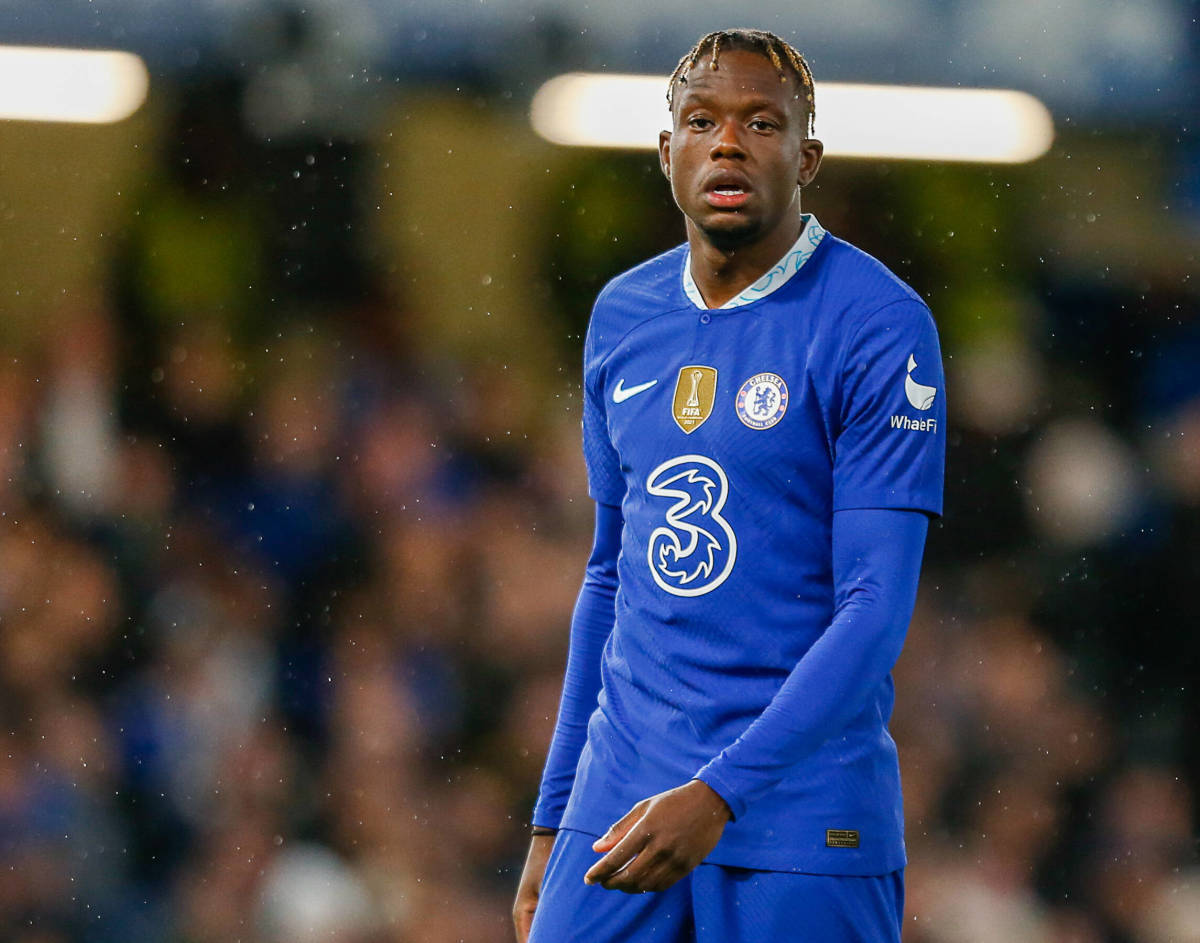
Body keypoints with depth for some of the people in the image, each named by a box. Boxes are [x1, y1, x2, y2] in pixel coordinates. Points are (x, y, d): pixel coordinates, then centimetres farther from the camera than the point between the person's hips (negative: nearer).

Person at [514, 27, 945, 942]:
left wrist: (721, 794, -22)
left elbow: (877, 609, -13)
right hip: (622, 799, 5)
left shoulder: (879, 327, -8)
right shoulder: (623, 317, 11)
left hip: (803, 826, -5)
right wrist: (553, 820, 16)